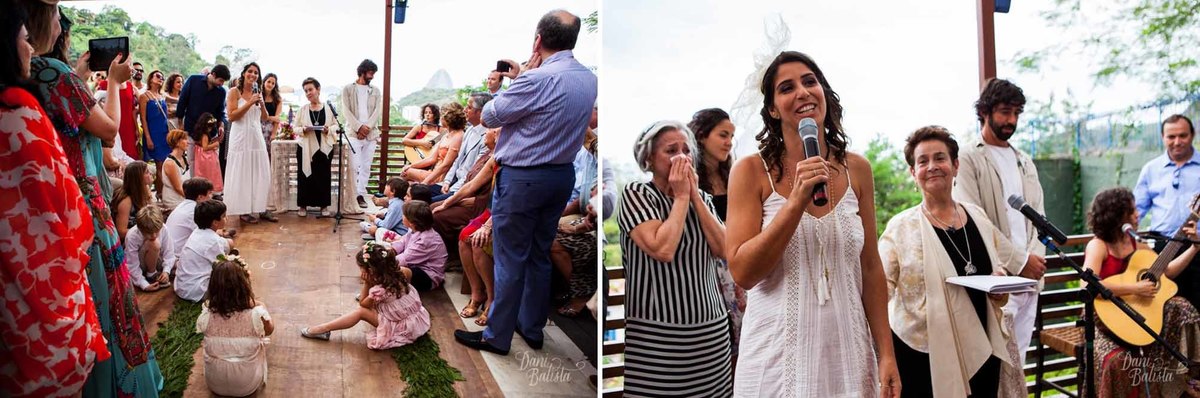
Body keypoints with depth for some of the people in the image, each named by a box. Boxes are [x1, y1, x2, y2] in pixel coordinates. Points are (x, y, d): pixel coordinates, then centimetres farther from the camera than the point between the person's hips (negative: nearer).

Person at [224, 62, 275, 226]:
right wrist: (249, 103, -17)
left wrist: (261, 104, -4)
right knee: (242, 174, -2)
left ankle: (260, 209, 14)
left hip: (256, 137, 6)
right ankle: (244, 211, 4)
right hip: (241, 137, -6)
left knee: (260, 174, 7)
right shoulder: (235, 92, -4)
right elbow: (231, 116, -12)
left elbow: (264, 119, 13)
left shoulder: (257, 93, 12)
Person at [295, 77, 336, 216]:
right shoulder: (303, 109, 5)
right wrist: (304, 129, -13)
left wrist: (328, 130, -13)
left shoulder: (328, 108, 3)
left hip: (324, 147, 0)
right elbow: (296, 128, 7)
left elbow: (336, 125, 7)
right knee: (305, 176, 1)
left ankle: (324, 205, 14)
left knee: (323, 176, 2)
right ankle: (303, 205, 12)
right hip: (306, 148, 1)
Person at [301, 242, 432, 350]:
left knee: (361, 312, -7)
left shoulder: (380, 290, -24)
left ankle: (323, 329, -2)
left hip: (405, 327, -8)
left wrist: (366, 283, -9)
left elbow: (363, 303, -4)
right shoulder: (395, 275, -2)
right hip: (416, 318, 8)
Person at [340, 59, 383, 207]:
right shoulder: (348, 89, 7)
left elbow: (378, 111, 4)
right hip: (354, 133, -3)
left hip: (371, 134, 3)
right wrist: (359, 127, -13)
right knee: (355, 166, -8)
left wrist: (367, 127, -9)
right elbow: (346, 111, -2)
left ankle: (361, 194, 6)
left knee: (366, 166, 3)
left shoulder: (376, 91, 15)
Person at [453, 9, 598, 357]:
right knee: (540, 255, 18)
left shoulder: (537, 78, -22)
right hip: (562, 175, 8)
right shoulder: (589, 79, 3)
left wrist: (521, 78, -2)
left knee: (510, 259, 3)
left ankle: (496, 336, 14)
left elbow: (489, 116, -10)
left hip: (522, 178, -8)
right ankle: (532, 328, 29)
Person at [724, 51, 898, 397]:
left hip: (847, 352, 3)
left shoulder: (856, 169, 2)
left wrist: (886, 354, 4)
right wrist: (797, 201, -21)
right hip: (777, 356, -3)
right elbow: (742, 272, -13)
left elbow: (870, 268, 6)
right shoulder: (752, 171, -7)